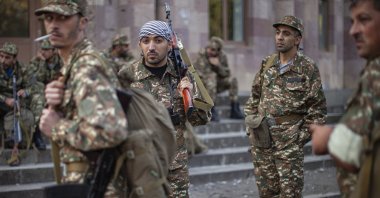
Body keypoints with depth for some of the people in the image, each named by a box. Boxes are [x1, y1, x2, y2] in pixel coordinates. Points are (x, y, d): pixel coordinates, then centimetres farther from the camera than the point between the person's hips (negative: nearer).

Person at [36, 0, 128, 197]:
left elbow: (110, 130, -34)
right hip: (84, 182, 9)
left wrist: (58, 128, -20)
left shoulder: (87, 68, -19)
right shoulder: (73, 64, 11)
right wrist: (54, 106, -10)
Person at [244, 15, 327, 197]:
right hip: (261, 138, 5)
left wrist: (302, 136, -8)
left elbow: (318, 108, -4)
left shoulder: (308, 68, -5)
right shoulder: (267, 64, 9)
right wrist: (250, 124, 8)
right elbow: (254, 97, 17)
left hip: (288, 141, -5)